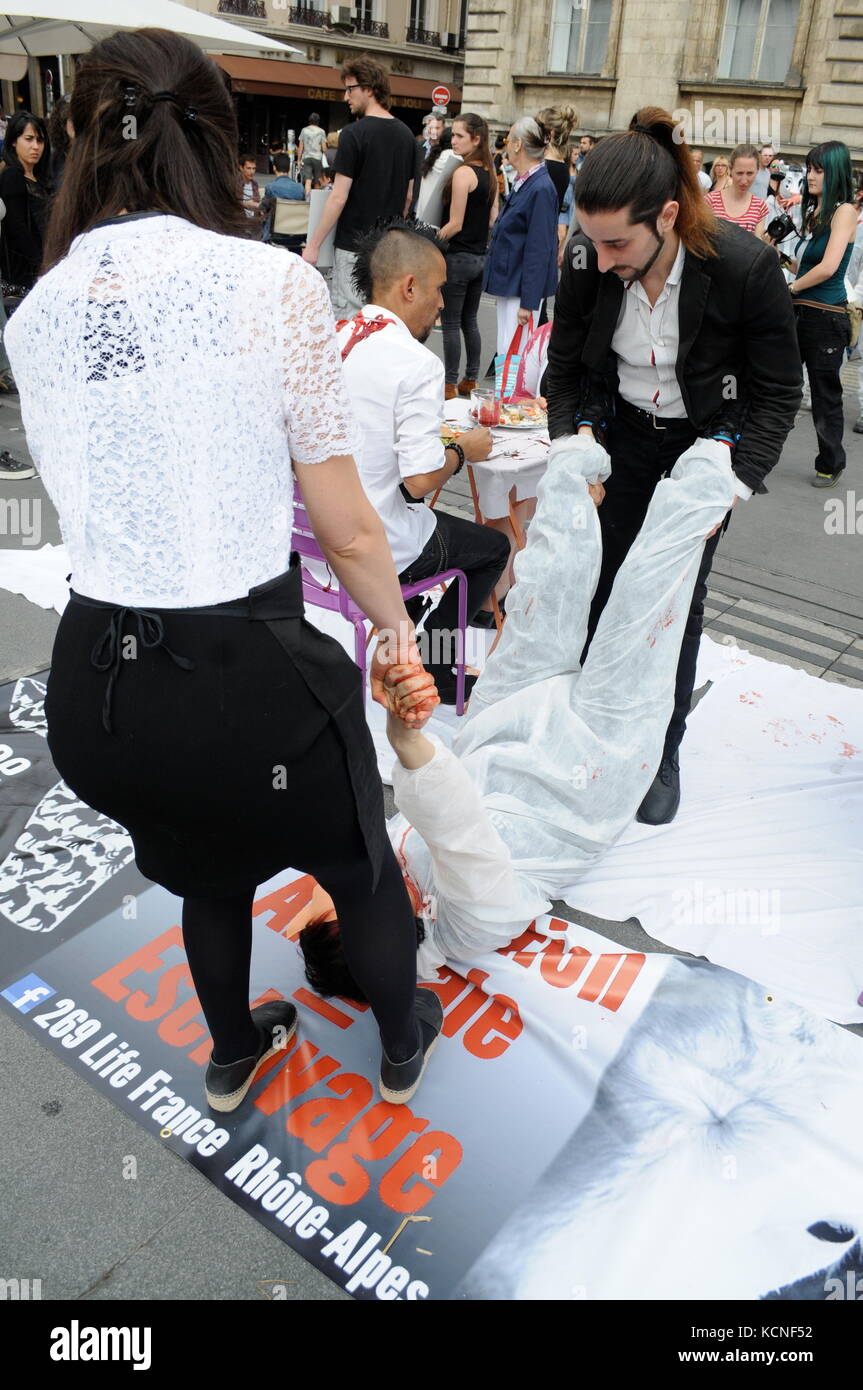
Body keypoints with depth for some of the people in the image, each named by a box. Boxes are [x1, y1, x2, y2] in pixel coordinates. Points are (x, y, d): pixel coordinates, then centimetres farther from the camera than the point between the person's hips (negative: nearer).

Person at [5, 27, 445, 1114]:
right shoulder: (274, 282, -11)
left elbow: (95, 499, 14)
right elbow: (346, 529, -10)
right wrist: (396, 628, 8)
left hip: (92, 685, 5)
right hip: (248, 671, -5)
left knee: (210, 871, 33)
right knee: (358, 866, 26)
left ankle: (233, 1056, 59)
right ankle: (401, 1045, 54)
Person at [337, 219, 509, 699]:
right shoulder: (417, 364, -21)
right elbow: (421, 480, -25)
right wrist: (462, 451, -4)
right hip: (383, 551, -7)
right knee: (494, 547, 19)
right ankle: (430, 664, 19)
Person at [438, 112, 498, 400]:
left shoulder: (462, 172, -15)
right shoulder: (490, 172, 8)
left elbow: (455, 223, -16)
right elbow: (493, 219, 13)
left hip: (458, 256, -8)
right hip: (481, 256, 8)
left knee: (451, 324, -1)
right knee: (470, 322, 14)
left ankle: (449, 384, 4)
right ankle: (470, 381, 20)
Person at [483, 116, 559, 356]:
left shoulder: (541, 188, -17)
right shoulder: (522, 183, 12)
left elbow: (539, 251, -20)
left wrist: (528, 302, -21)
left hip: (523, 288, -10)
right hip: (507, 284, 10)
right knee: (504, 353, 14)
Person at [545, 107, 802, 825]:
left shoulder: (747, 266, -27)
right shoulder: (588, 261, -19)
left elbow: (778, 390, -14)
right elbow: (565, 367, -3)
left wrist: (737, 482, -22)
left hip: (707, 443, -2)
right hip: (620, 435, 3)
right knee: (600, 582, 3)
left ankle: (662, 752, 18)